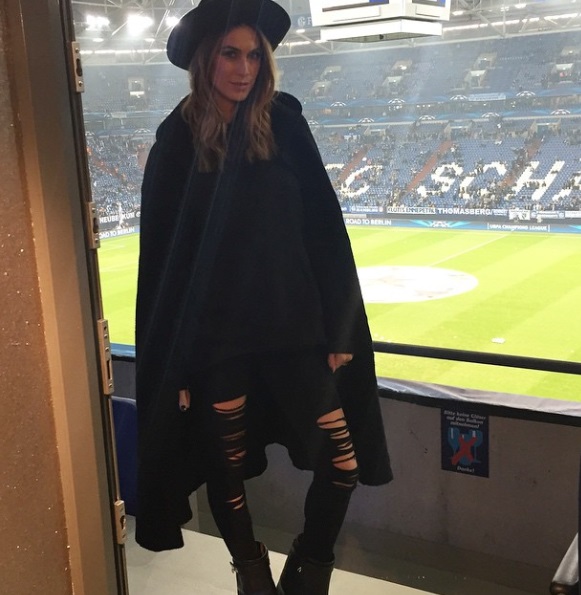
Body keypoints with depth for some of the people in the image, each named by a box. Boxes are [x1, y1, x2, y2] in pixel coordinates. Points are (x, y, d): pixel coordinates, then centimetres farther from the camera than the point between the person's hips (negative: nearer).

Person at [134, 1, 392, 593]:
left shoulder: (283, 124, 1)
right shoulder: (177, 141, -3)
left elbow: (325, 228, 0)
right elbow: (162, 254, -2)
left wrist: (337, 328, -2)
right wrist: (177, 363, -3)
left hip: (295, 322, 2)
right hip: (215, 334, -1)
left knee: (343, 456, 0)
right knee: (226, 467, 10)